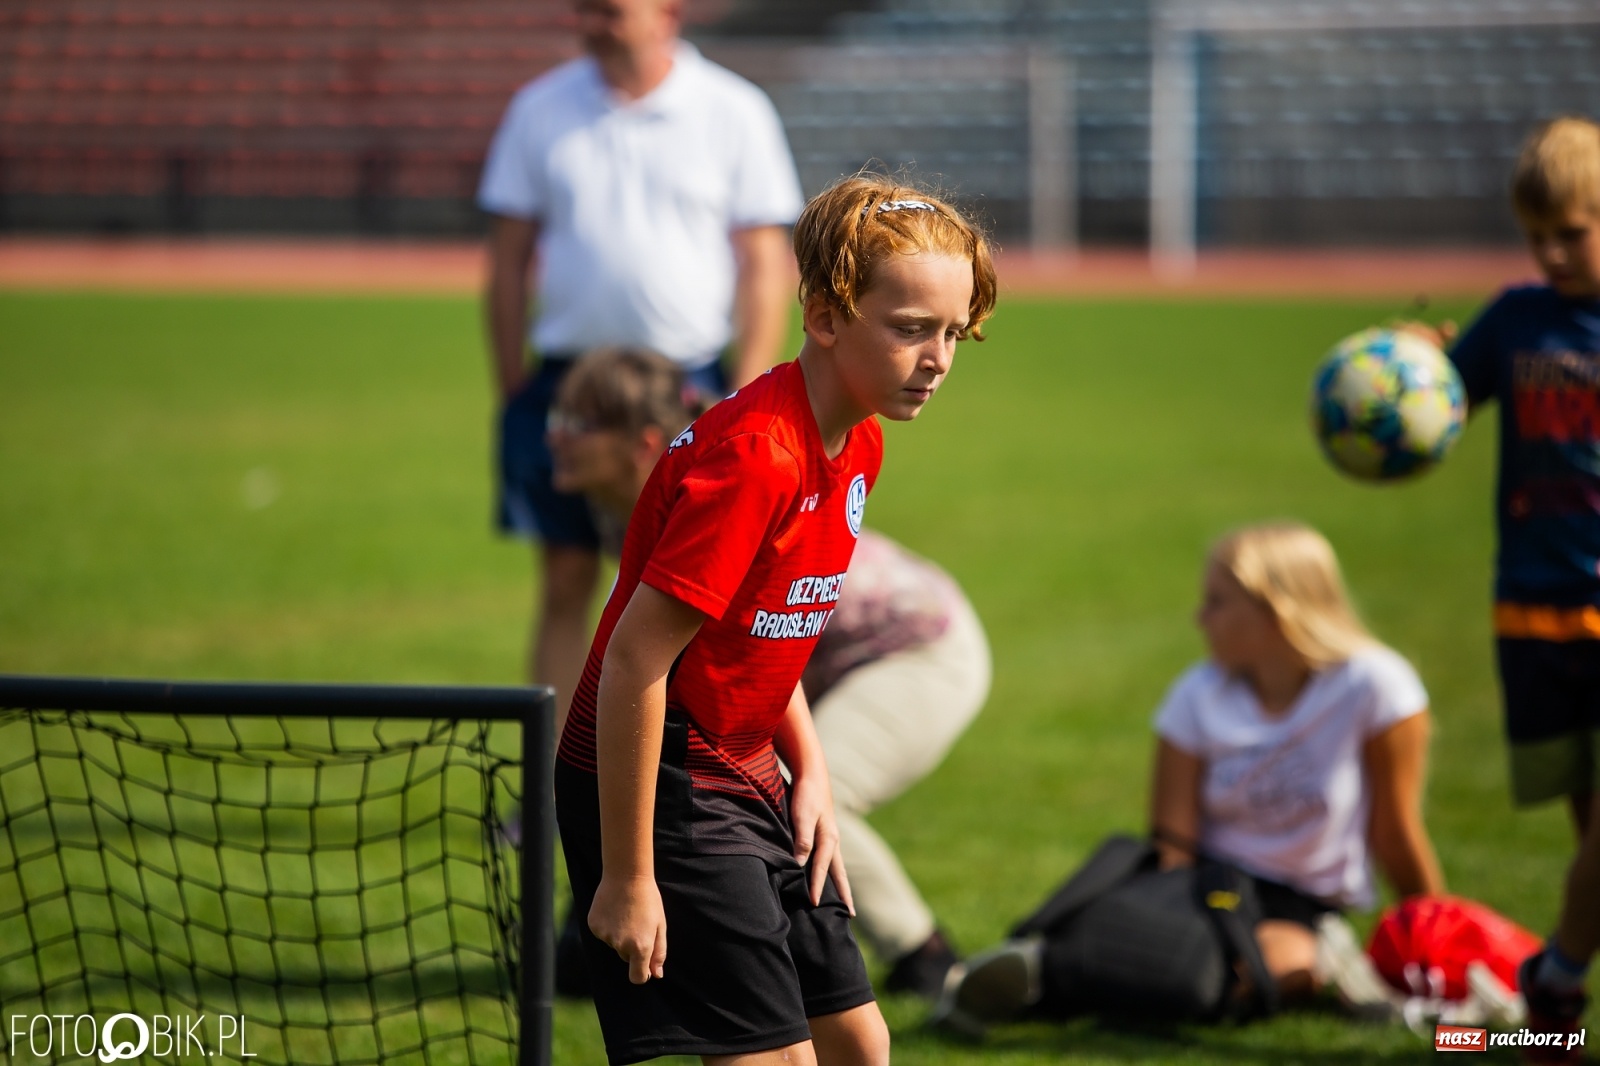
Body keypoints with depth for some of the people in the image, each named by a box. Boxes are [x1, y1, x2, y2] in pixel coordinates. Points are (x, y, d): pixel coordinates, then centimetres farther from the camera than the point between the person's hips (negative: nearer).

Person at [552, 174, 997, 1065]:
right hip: (663, 786, -10)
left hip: (744, 775, 10)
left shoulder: (860, 445, 4)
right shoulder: (756, 457, -26)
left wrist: (809, 767, 6)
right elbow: (635, 660, -26)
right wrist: (626, 877, -23)